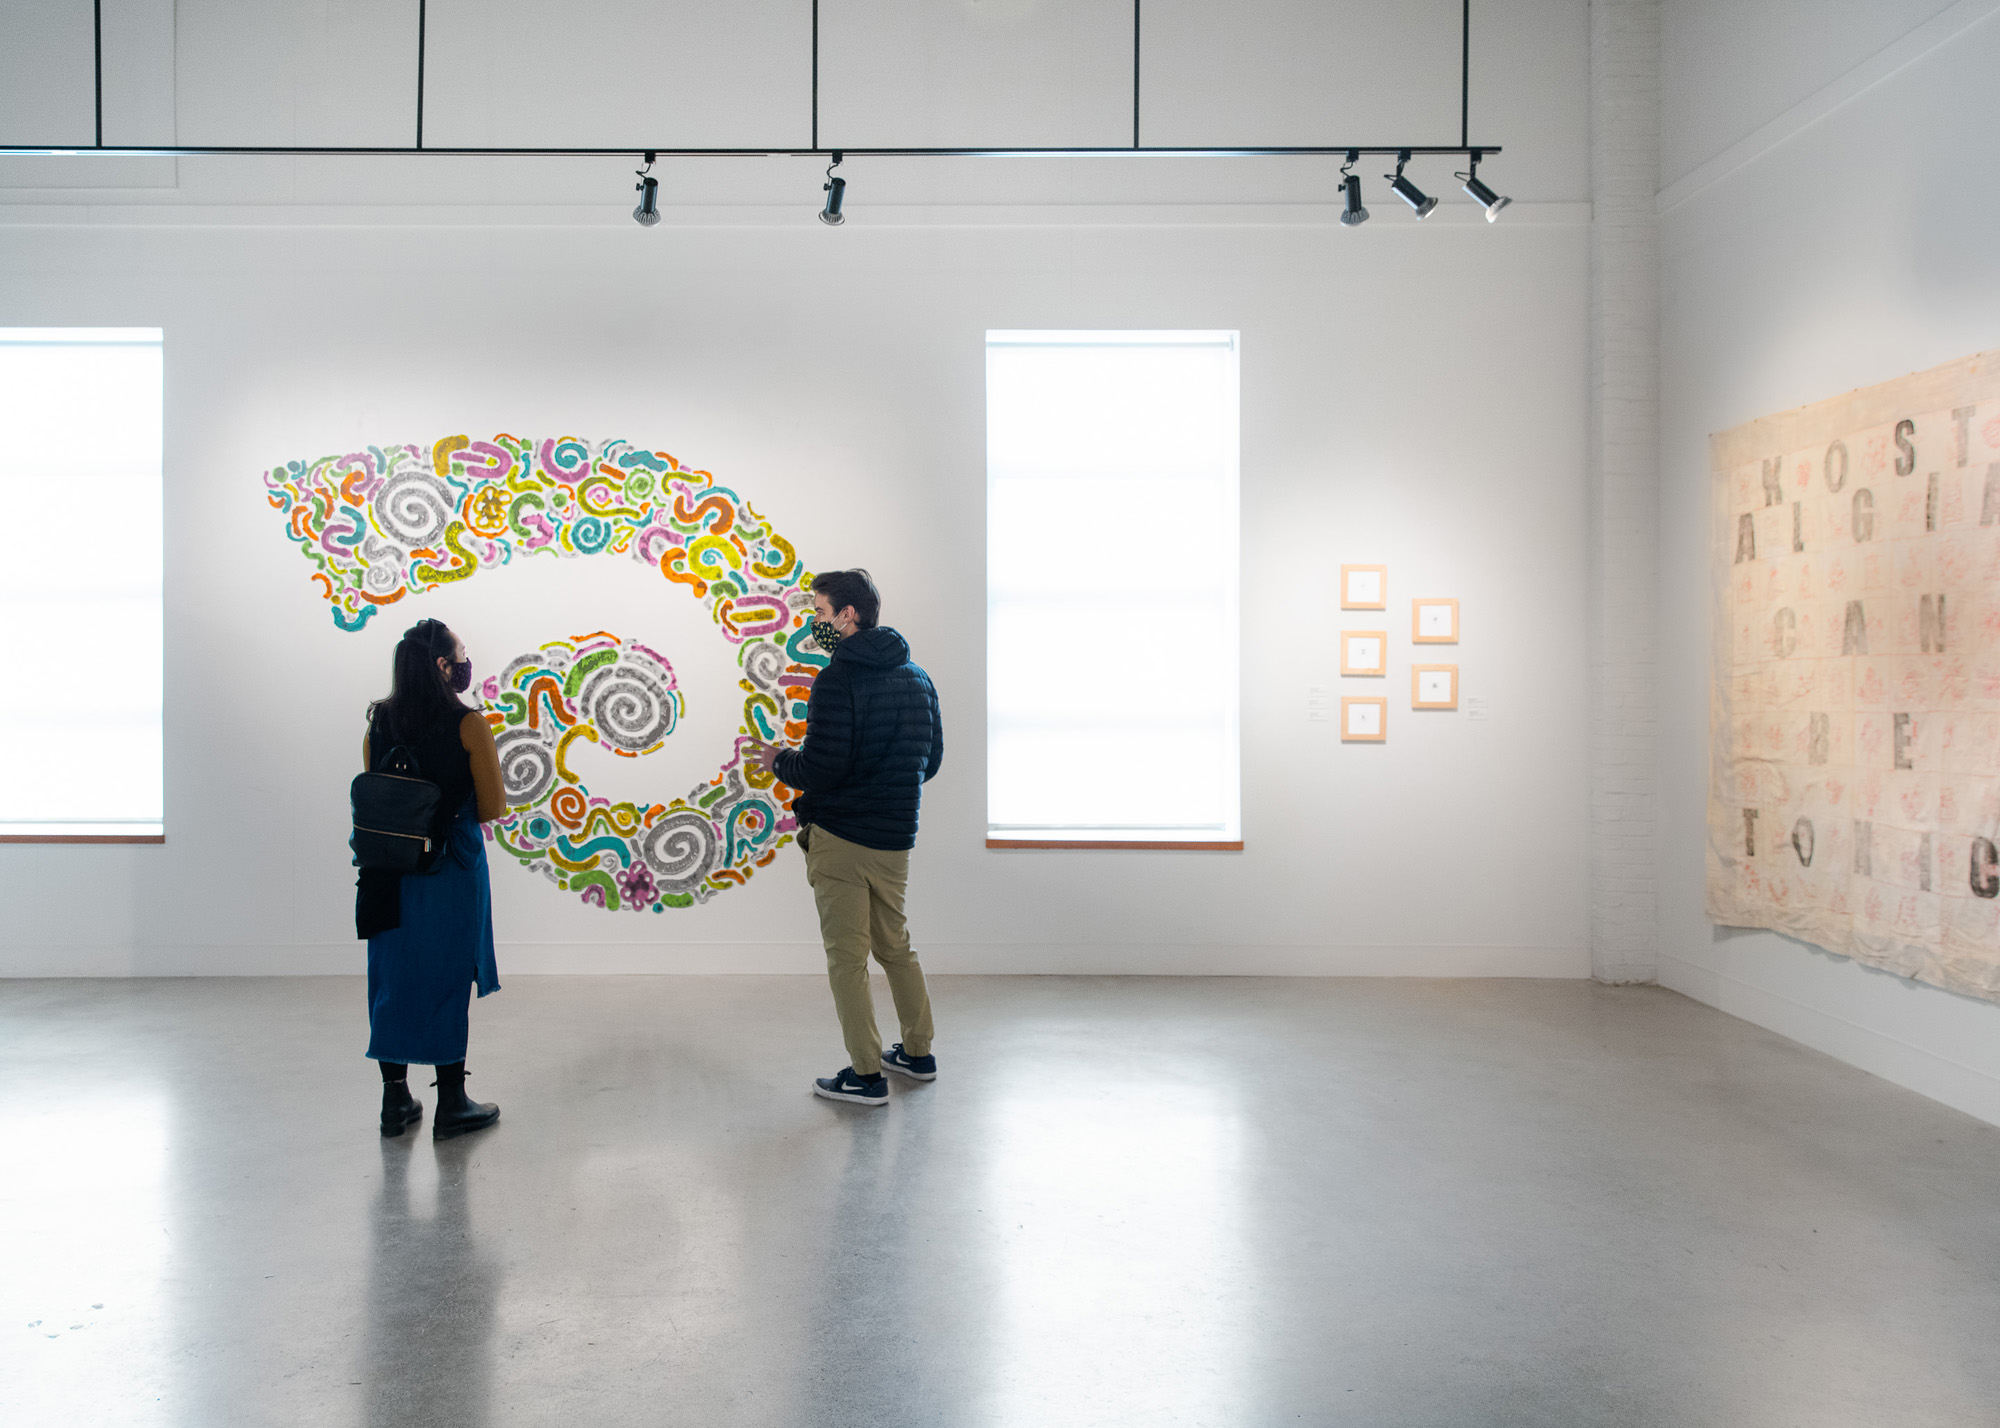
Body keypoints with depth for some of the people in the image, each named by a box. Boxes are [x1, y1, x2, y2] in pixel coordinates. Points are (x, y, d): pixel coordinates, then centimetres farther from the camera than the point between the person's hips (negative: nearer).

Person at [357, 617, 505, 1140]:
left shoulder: (378, 722, 2)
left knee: (393, 976, 14)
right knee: (447, 979, 5)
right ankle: (451, 1106, 13)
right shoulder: (469, 726, -13)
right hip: (452, 867, -4)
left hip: (391, 870, 5)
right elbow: (491, 809, -10)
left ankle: (395, 1099, 23)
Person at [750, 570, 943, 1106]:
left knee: (847, 957, 2)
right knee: (895, 945, 21)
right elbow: (931, 761, 15)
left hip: (839, 836, -7)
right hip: (896, 838, 8)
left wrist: (779, 761, -1)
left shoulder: (838, 679, -15)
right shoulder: (917, 678, 9)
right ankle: (918, 1052, 30)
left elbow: (820, 766, -21)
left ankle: (866, 1075, 7)